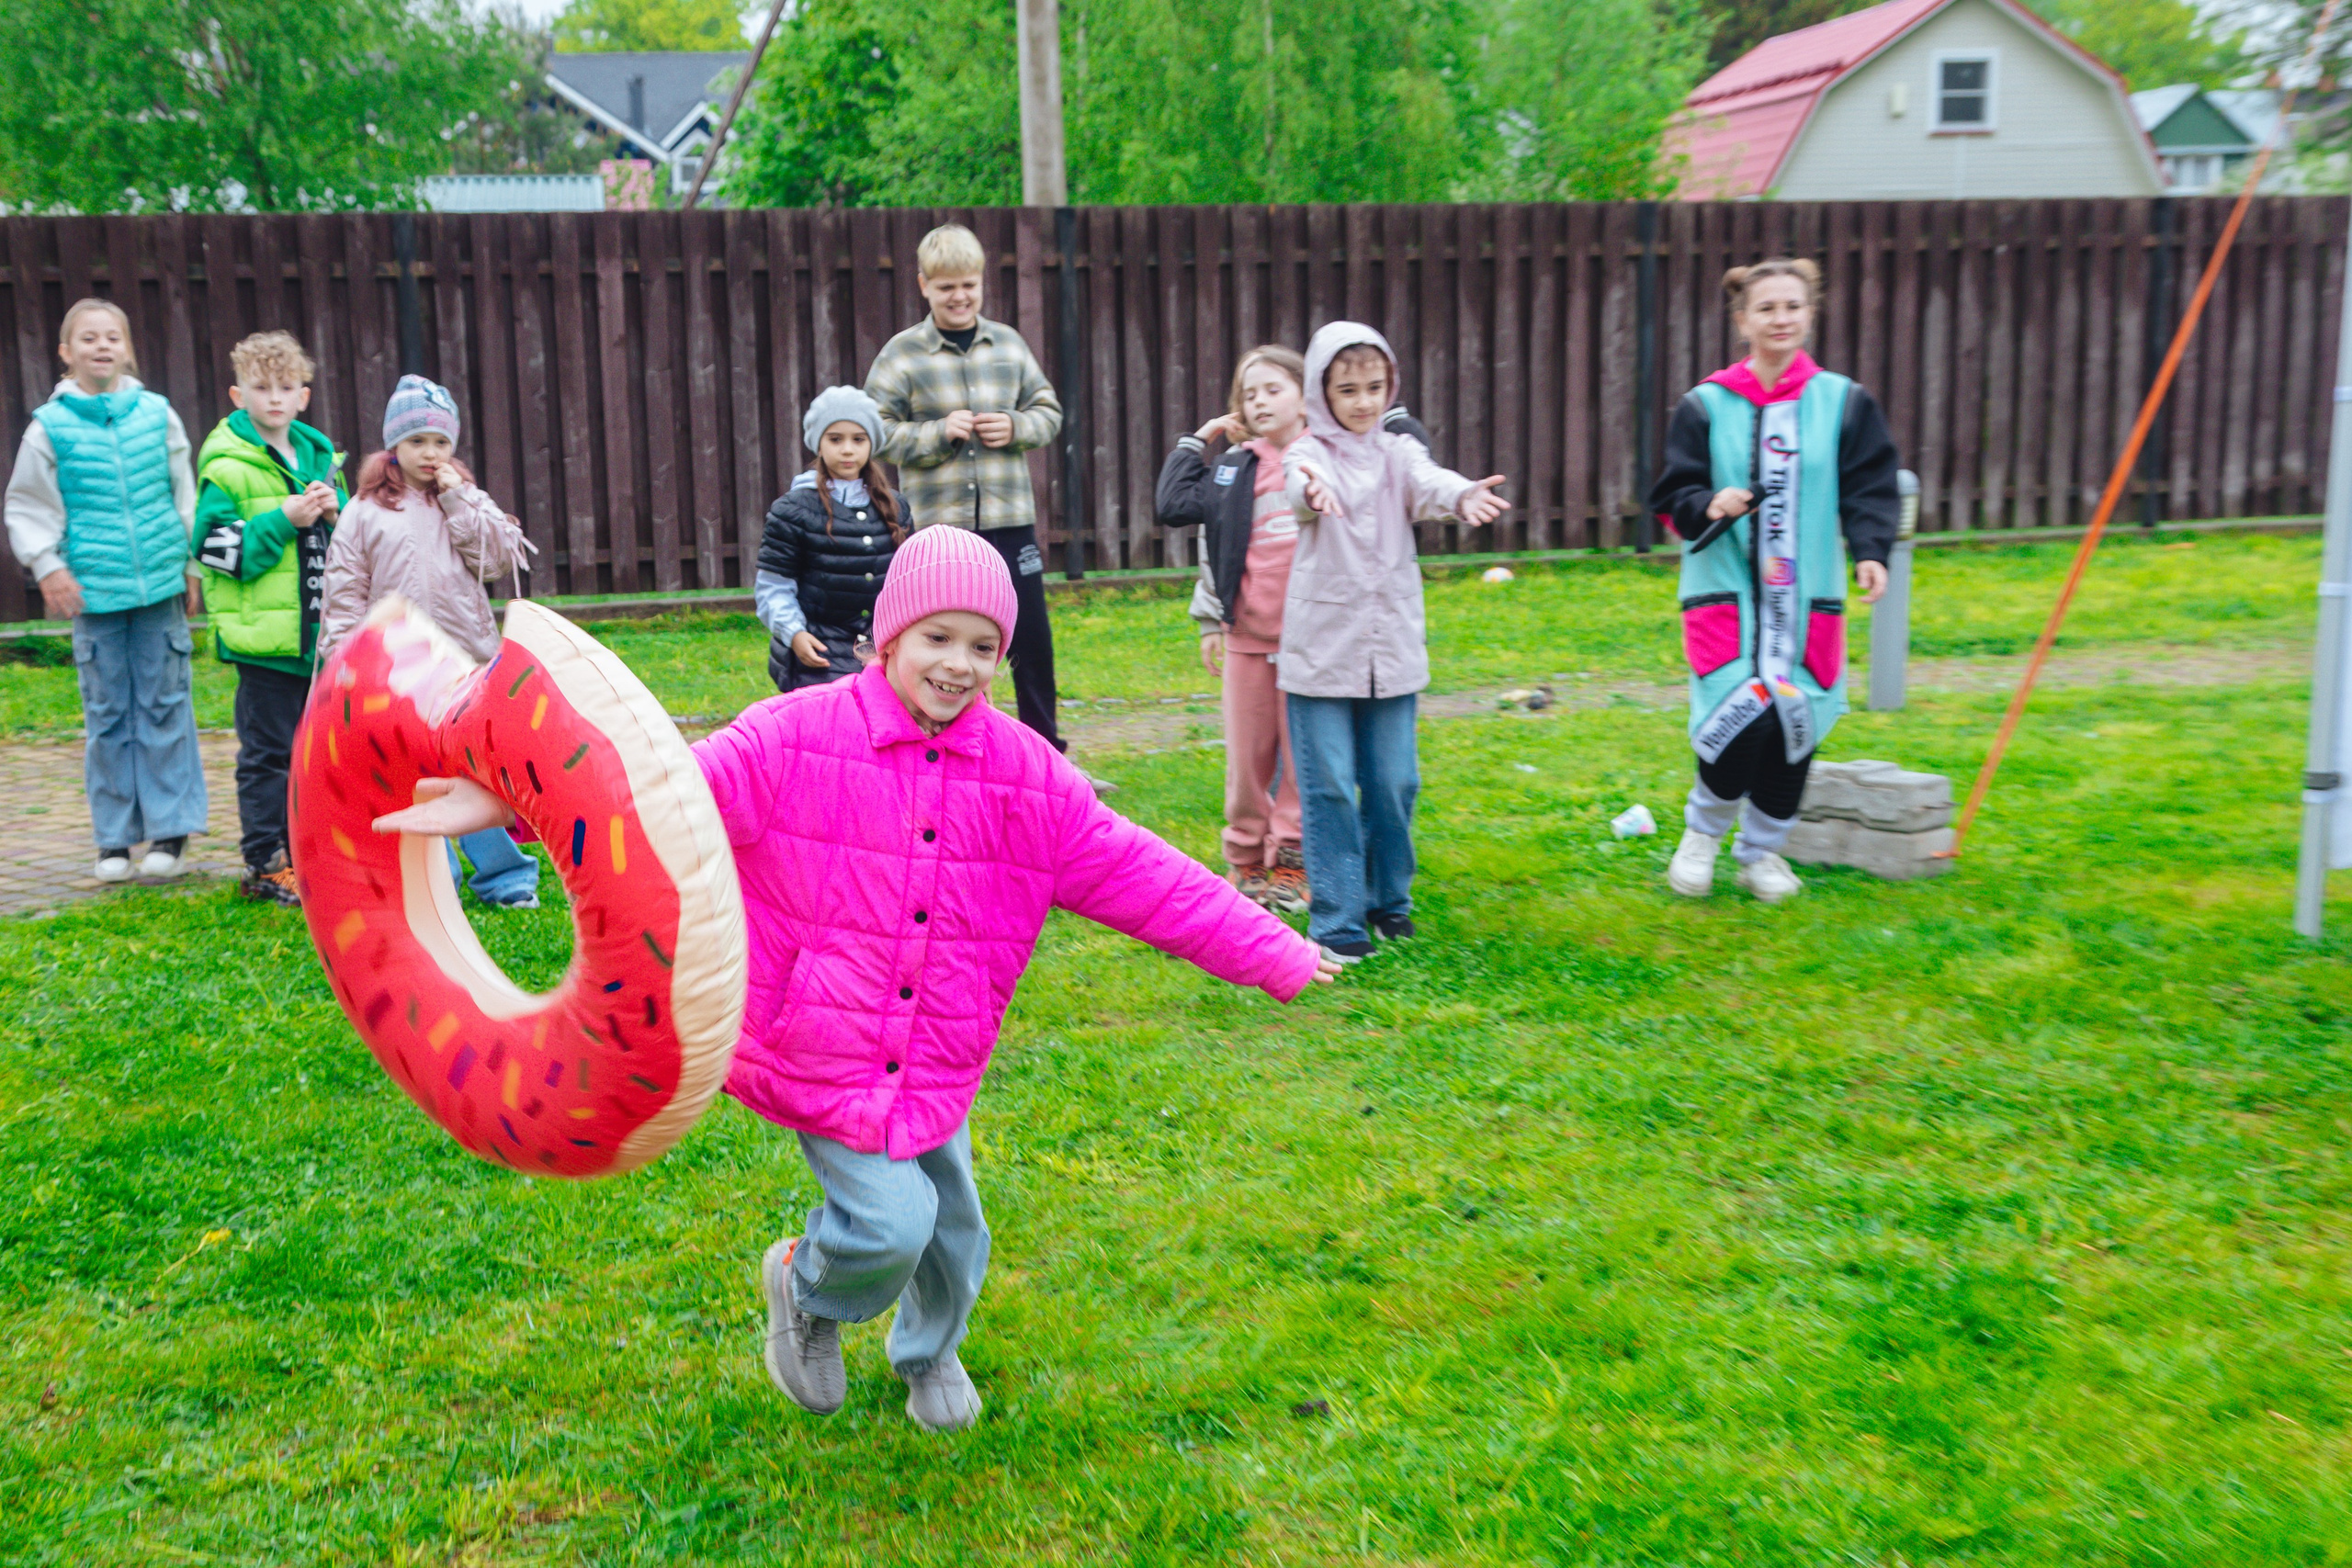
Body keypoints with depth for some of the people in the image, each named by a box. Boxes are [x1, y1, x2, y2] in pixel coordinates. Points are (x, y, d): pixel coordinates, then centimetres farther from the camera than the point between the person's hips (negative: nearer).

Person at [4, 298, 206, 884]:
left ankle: (171, 828, 12)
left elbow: (185, 497, 13)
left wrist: (191, 566, 12)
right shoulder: (50, 426, 0)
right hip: (93, 591, -1)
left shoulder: (157, 414, 4)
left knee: (164, 706, 4)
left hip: (160, 585, 1)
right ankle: (115, 837, 14)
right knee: (107, 713, 5)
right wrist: (48, 568, -4)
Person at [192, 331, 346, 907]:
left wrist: (335, 513, -3)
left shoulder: (320, 455, 11)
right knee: (268, 750, -1)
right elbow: (215, 547, -13)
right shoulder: (227, 466, -8)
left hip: (321, 630, 6)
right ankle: (266, 865, 7)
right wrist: (283, 520, -18)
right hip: (264, 633, -6)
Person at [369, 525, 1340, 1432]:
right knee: (890, 1221, -13)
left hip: (933, 1064, 4)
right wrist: (512, 799, -33)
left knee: (952, 1229, 14)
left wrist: (1277, 957, 1)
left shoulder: (1030, 777, -2)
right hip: (815, 1047, -4)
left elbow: (1142, 878, 1)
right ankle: (806, 1291, 25)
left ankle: (929, 1355, 50)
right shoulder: (794, 741, -12)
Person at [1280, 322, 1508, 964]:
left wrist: (1462, 496, -41)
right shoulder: (1310, 454, -3)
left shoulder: (1398, 452, 6)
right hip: (1322, 648, -3)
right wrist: (1313, 493, -53)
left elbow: (1428, 481, -17)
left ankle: (1390, 899, 27)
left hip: (1392, 649, 3)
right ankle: (1336, 918, 8)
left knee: (1394, 783, 9)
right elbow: (1301, 486, -27)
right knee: (1330, 787, -1)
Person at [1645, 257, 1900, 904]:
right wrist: (1710, 506, -18)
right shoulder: (1705, 406, 2)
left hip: (1808, 597, 2)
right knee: (1743, 717, -17)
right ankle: (1702, 829, 11)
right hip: (1727, 591, -2)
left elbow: (1870, 489, 4)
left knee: (1795, 726, 4)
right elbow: (1671, 497, 3)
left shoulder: (1844, 402, 5)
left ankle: (1761, 850, 26)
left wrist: (1870, 552, -13)